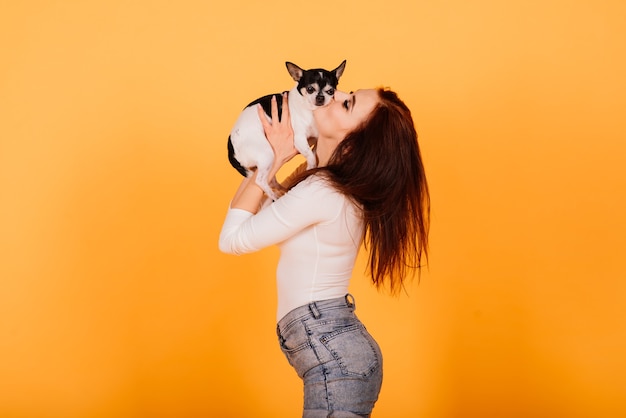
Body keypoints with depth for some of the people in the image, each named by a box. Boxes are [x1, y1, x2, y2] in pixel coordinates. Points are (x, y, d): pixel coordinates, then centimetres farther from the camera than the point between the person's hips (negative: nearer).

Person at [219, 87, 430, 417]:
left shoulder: (321, 192, -21)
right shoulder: (342, 188, 7)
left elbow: (232, 239, -11)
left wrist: (273, 158, -9)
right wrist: (278, 155, 6)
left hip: (335, 359, -9)